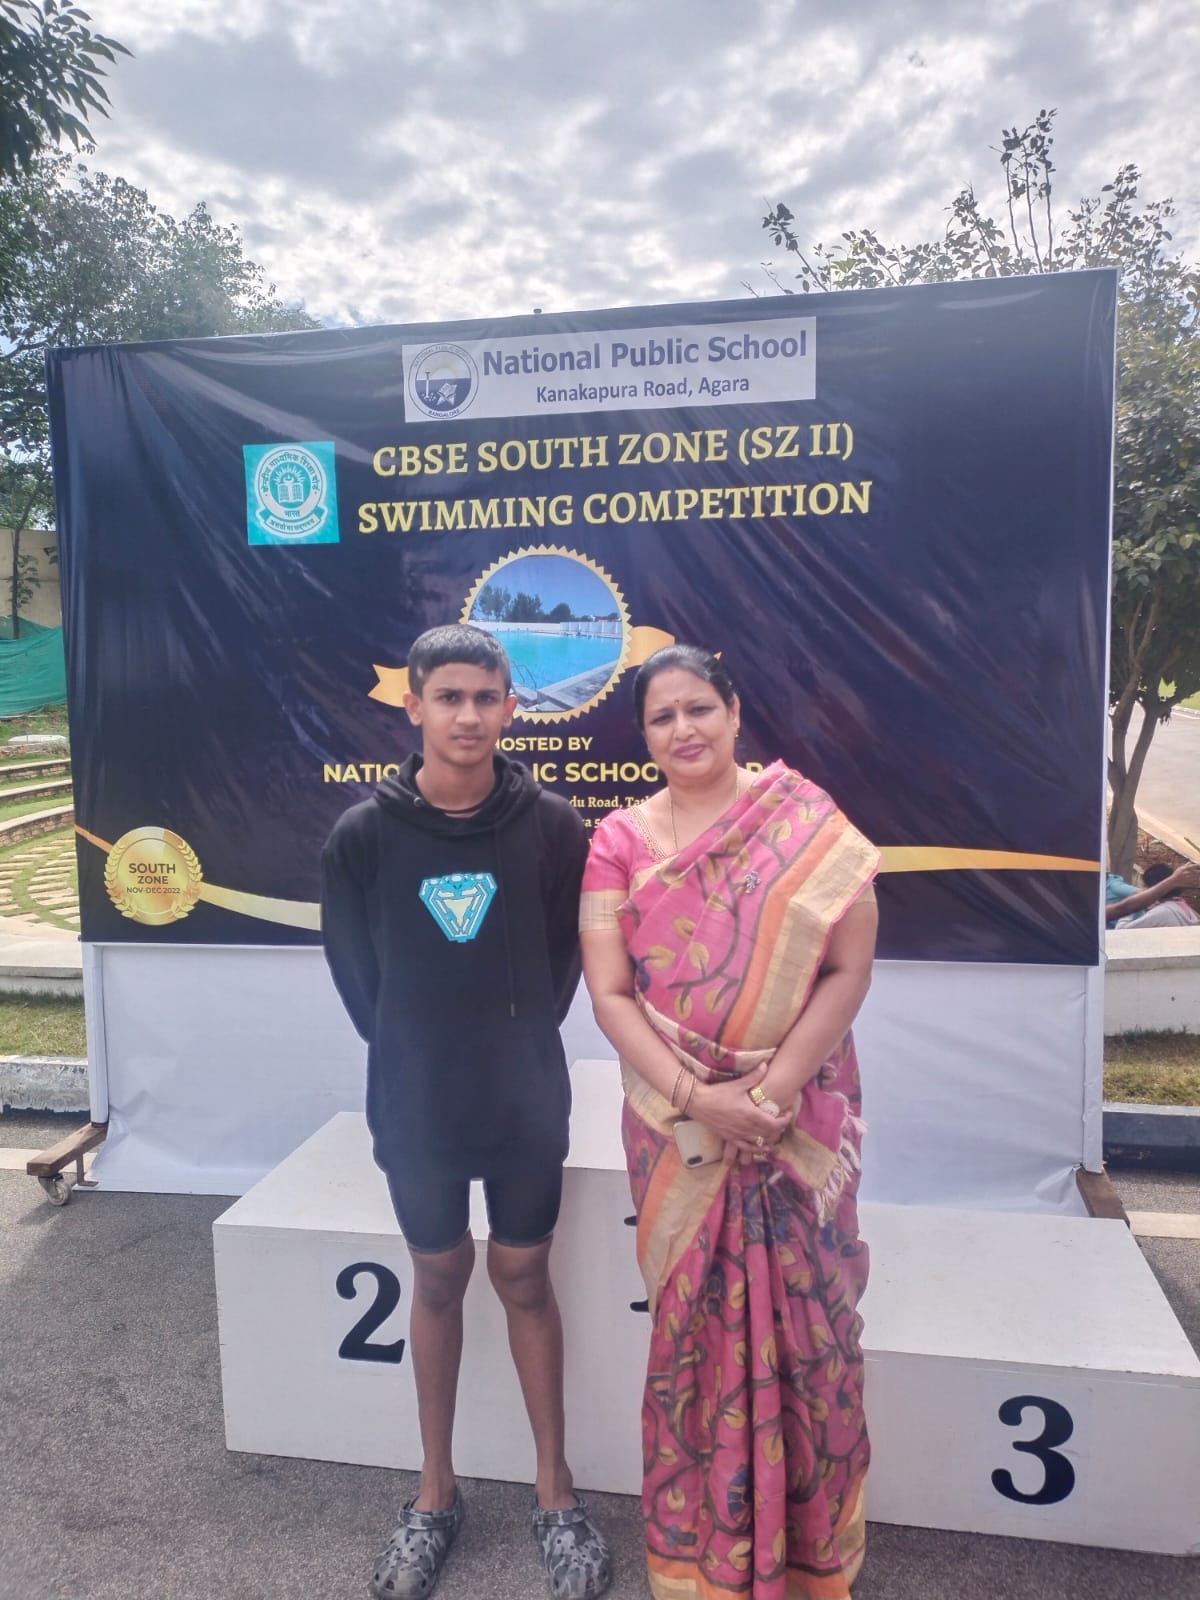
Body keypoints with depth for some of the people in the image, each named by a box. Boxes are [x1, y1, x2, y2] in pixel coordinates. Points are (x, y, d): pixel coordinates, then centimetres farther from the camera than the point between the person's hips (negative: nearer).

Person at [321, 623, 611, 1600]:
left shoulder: (552, 826, -11)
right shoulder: (363, 836, -11)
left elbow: (568, 954, 0)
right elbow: (354, 971, 1)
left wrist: (517, 1042, 3)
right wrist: (415, 1055, 6)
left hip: (527, 1100, 0)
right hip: (415, 1104, 1)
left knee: (525, 1279, 13)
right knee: (439, 1281, 16)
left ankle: (554, 1491, 31)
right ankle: (437, 1492, 35)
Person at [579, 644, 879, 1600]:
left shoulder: (803, 818, -3)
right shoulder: (619, 841, 0)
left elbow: (849, 964, -7)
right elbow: (609, 994, -4)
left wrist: (773, 1088, -14)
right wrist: (695, 1097, -14)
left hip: (802, 1119, -1)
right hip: (674, 1124, 1)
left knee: (808, 1325, 8)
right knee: (695, 1329, 11)